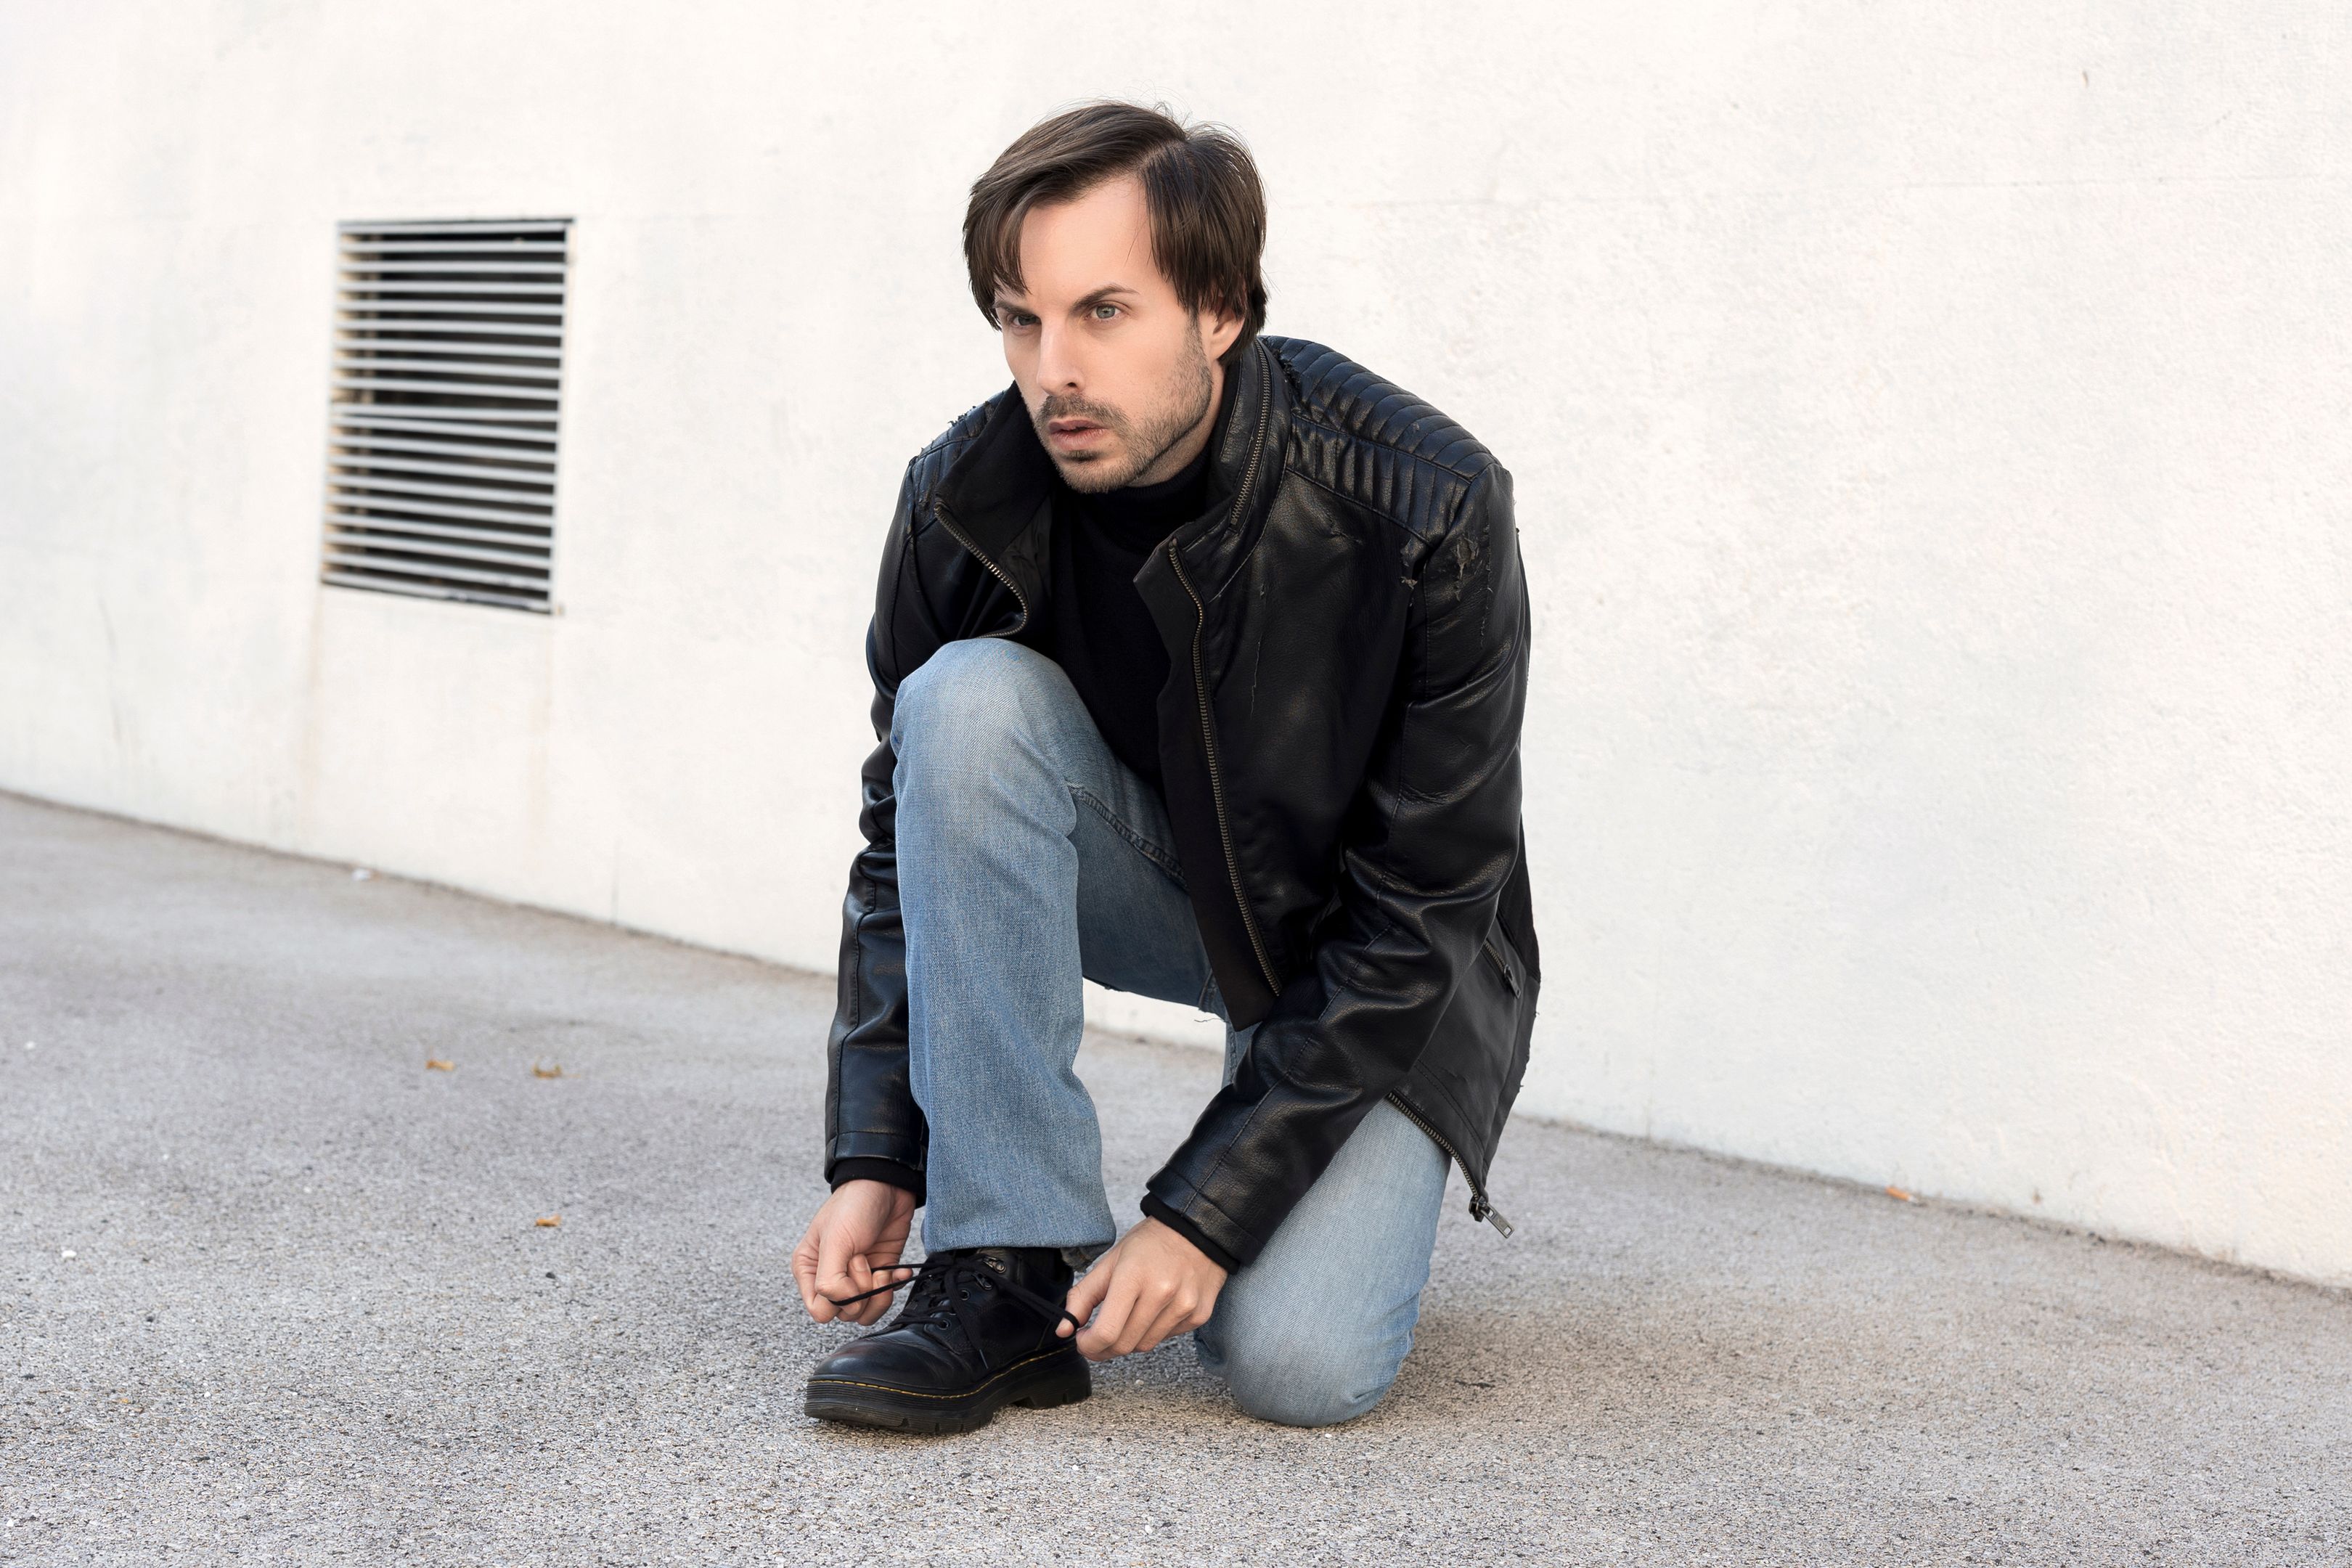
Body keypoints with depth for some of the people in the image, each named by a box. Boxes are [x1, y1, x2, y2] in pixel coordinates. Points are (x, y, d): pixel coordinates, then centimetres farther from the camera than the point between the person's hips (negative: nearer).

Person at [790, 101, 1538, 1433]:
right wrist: (875, 1162, -16)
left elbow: (1422, 913, -23)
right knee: (969, 701, -29)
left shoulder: (1430, 508, -28)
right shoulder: (963, 502, -18)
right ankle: (1014, 1267, -24)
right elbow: (912, 837, -6)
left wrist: (1207, 1210, -27)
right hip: (1157, 886, 3)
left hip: (1380, 957, -3)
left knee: (1298, 1362, -25)